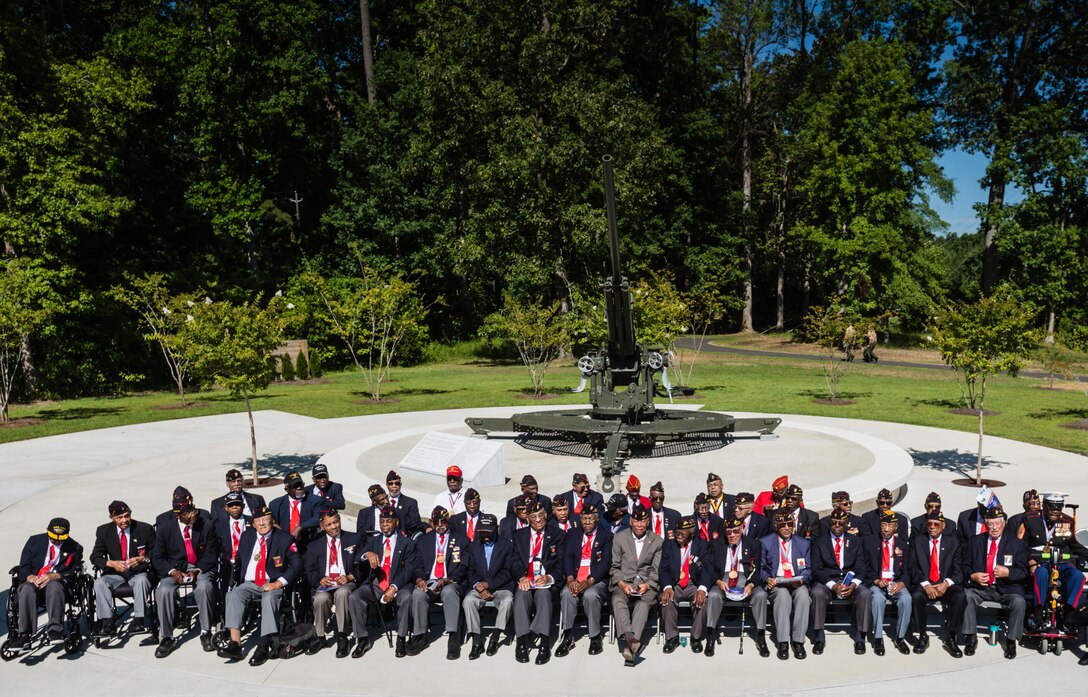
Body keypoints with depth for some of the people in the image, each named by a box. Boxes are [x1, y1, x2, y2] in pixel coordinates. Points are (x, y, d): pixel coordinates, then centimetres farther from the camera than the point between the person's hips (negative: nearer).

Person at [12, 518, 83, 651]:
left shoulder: (75, 548, 7)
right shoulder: (34, 541, 11)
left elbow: (75, 573, 1)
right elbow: (23, 567, 9)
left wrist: (56, 576, -20)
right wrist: (30, 576, -15)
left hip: (58, 582, -2)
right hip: (33, 581, 2)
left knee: (54, 586, -38)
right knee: (27, 589, -34)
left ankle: (54, 630, -48)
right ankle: (24, 635, -41)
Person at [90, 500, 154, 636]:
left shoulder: (145, 529, -3)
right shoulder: (104, 531, 2)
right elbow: (95, 557, 2)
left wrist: (142, 559, -21)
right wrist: (112, 563, -19)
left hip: (138, 572, -2)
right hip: (115, 573, 3)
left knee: (141, 581, -35)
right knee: (99, 583, -28)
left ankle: (139, 620, -31)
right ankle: (106, 622, -24)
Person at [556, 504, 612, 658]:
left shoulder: (606, 536, 8)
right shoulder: (572, 535, 17)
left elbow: (606, 562, -4)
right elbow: (567, 557, 3)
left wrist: (590, 581, -19)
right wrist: (570, 579, -16)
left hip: (597, 581, -2)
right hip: (575, 580, 2)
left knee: (590, 595, -34)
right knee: (567, 593, -30)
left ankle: (596, 637, -15)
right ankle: (568, 637, -19)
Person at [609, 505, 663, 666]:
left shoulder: (657, 541, 9)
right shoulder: (620, 538, 7)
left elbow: (657, 570, 6)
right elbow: (614, 566, 6)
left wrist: (647, 585, -12)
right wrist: (622, 584, -12)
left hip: (647, 584, 0)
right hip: (623, 582, 0)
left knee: (644, 602, -33)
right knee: (618, 601, -32)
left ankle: (630, 643, -45)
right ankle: (631, 639, -49)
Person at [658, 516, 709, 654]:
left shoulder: (703, 545, 2)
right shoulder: (668, 545, 7)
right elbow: (663, 569, -1)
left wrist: (702, 589, -29)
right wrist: (667, 587, -22)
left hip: (694, 584, -1)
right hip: (674, 584, 1)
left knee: (702, 600, -31)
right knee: (667, 599, -30)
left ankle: (696, 638, -10)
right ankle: (672, 637, -11)